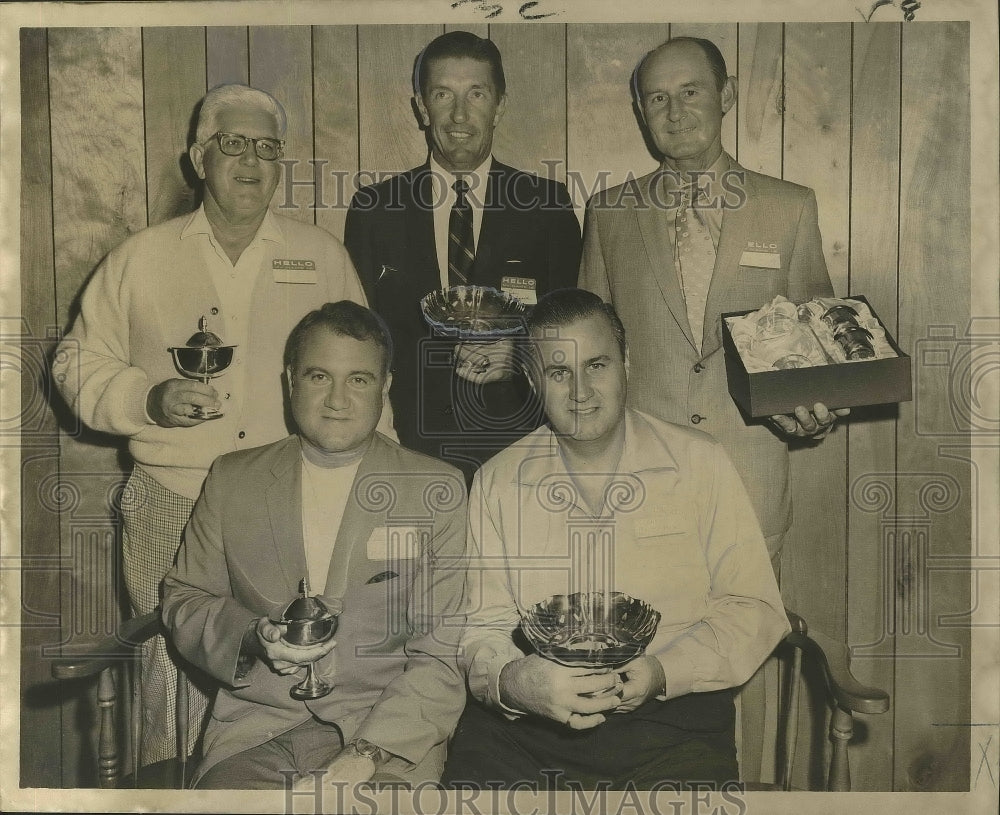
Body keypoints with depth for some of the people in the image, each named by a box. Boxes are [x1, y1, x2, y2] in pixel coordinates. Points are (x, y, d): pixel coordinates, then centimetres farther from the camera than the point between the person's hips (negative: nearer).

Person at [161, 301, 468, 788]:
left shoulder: (437, 491, 2)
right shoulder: (233, 480, 10)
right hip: (254, 733, 2)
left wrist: (367, 753, -14)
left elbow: (444, 657, -2)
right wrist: (251, 638, -7)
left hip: (386, 737, -1)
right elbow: (183, 601, 14)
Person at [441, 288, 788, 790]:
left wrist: (664, 671, -12)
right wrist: (512, 681, -16)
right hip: (526, 723, 1)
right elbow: (483, 627, 6)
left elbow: (754, 608, 4)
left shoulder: (699, 464, 4)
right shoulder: (496, 483, 8)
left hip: (671, 716, 0)